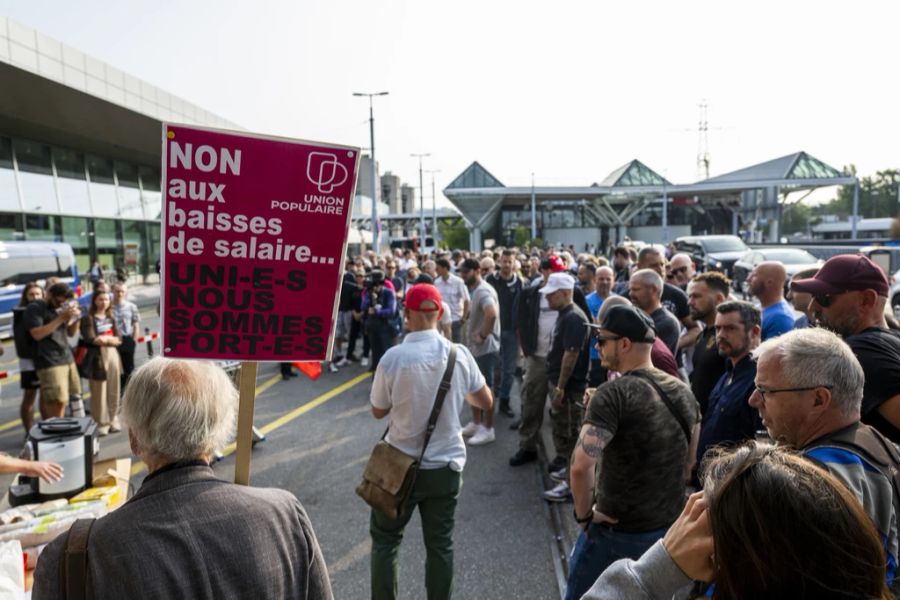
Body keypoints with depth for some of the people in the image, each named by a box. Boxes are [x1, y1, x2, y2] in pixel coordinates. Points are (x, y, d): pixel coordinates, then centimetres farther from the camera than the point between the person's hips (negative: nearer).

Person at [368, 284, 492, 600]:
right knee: (440, 544, 15)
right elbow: (486, 403, 3)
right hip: (446, 465, 2)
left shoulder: (393, 357, -17)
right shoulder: (459, 354, -9)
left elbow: (378, 411, -4)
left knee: (385, 539, 16)